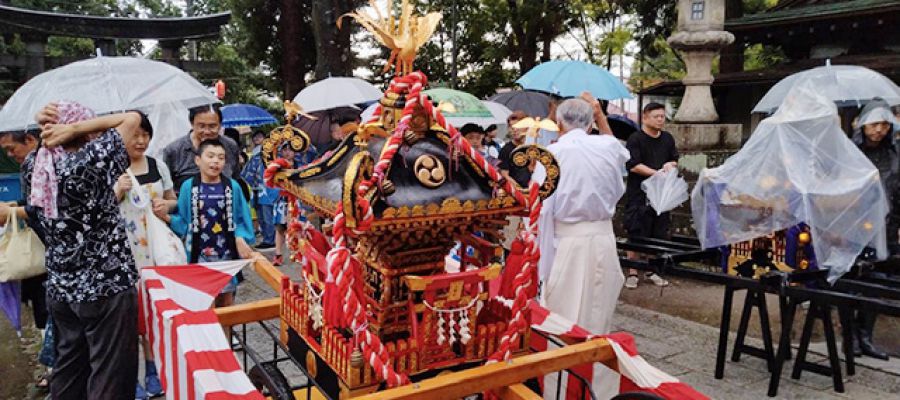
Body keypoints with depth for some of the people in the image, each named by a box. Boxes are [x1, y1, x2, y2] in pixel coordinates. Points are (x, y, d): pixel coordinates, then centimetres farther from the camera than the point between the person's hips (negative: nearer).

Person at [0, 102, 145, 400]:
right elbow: (132, 118, -14)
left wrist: (48, 126, 7)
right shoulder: (92, 162, -19)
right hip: (107, 287, -7)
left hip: (60, 289, 7)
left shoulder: (34, 166, 0)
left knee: (68, 369, 20)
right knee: (110, 375, 3)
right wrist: (74, 128, -16)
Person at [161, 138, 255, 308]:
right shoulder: (188, 186, -4)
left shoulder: (233, 186, -4)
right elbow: (182, 221, 0)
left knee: (226, 302, 12)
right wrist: (166, 217, -17)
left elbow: (240, 219, 1)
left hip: (226, 253, 1)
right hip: (199, 253, -1)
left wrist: (240, 238, -14)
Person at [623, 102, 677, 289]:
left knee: (658, 235, 10)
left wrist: (670, 164, -2)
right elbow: (633, 166, -15)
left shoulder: (668, 139, 13)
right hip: (639, 195, -6)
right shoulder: (635, 139, -8)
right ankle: (632, 273, 7)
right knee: (636, 235, -1)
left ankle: (652, 271, 23)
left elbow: (675, 161, 21)